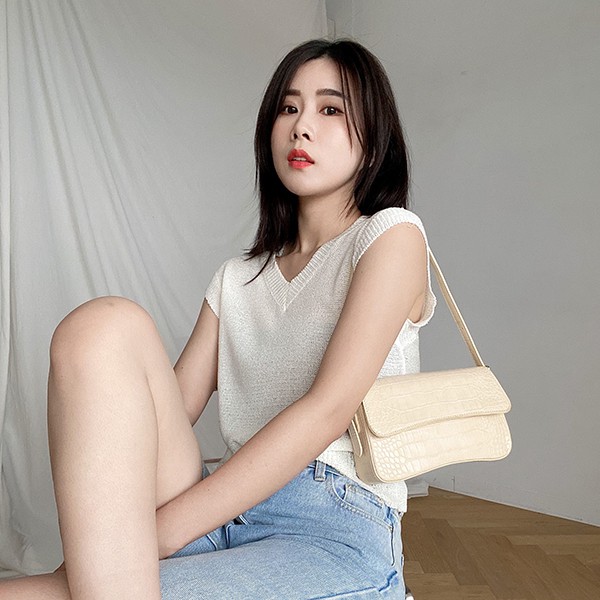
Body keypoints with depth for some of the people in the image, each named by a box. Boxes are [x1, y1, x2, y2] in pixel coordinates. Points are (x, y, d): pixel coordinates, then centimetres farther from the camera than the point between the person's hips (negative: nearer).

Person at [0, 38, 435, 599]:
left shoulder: (392, 235, 0)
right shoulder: (238, 279, 18)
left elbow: (328, 410, -14)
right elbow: (171, 409, 6)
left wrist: (157, 531, -18)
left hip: (338, 532, -6)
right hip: (229, 508, 6)